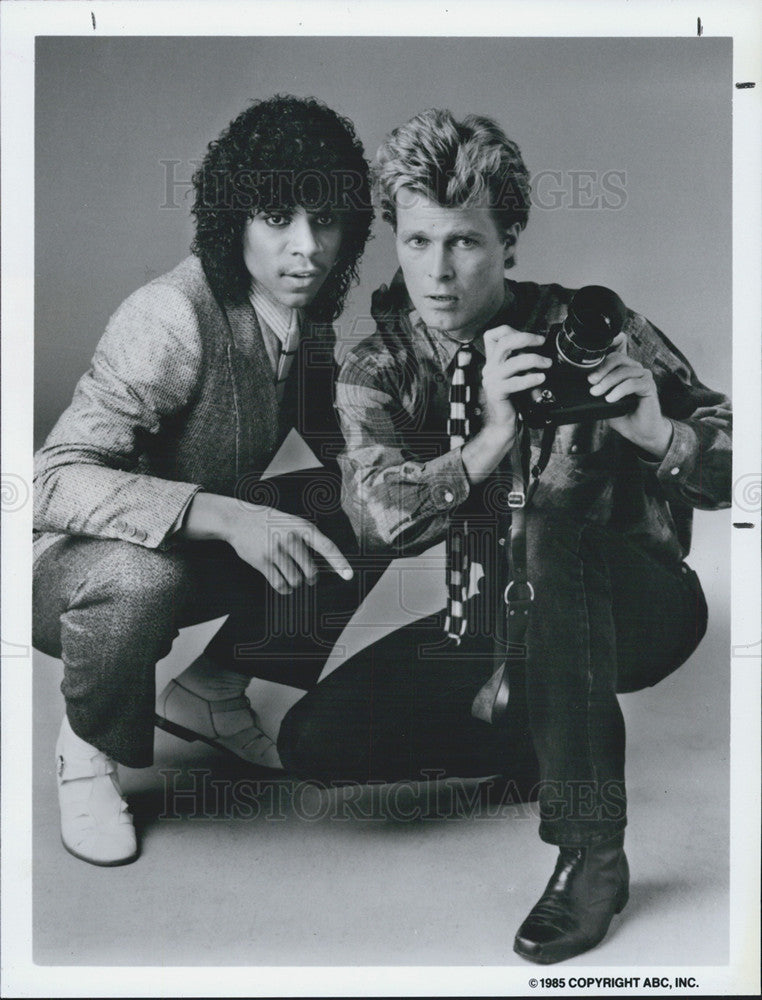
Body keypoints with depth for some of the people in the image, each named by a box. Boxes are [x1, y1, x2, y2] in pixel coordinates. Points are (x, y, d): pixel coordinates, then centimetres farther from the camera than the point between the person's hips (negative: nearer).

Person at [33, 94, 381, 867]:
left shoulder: (304, 315, -5)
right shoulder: (170, 319, -28)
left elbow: (351, 455, 4)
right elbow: (54, 482, -35)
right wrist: (227, 516, -47)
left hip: (197, 548, 7)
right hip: (68, 565, -6)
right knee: (141, 576, -40)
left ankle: (210, 690, 8)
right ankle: (88, 746, -5)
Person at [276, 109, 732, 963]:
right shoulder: (378, 370, -5)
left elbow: (729, 469, -10)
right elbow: (377, 517, -22)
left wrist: (658, 432, -31)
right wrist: (489, 440, -38)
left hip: (634, 608, -3)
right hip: (495, 627, 4)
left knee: (546, 529, -37)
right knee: (313, 740, -12)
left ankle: (593, 851, -27)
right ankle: (538, 734, 4)